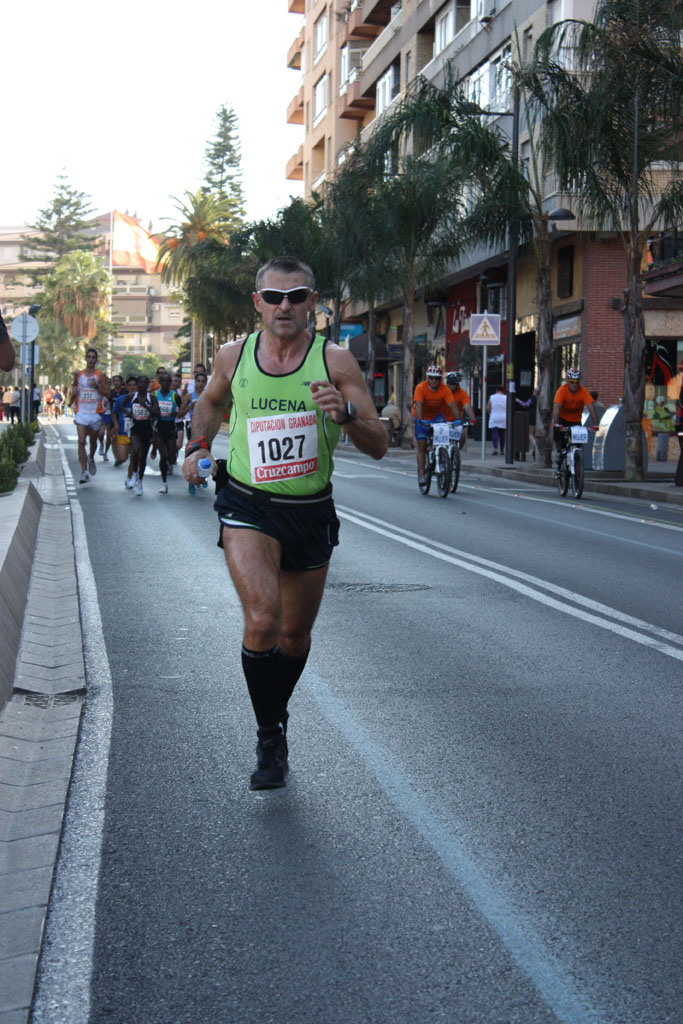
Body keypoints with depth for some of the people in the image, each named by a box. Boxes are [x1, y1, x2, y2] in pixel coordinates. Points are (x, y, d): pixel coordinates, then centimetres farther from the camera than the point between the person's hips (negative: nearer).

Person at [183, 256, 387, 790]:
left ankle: (276, 714, 44)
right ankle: (269, 737, -2)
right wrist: (199, 444, 8)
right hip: (248, 507, -1)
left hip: (311, 513, 1)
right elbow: (212, 400, 23)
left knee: (295, 635, 14)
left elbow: (378, 446, -10)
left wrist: (345, 413, -28)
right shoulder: (233, 356, -1)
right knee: (262, 620, -22)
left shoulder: (335, 360, -7)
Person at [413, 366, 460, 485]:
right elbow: (418, 405, -34)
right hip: (423, 419, -1)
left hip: (437, 416, 2)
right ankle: (421, 474, -4)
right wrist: (420, 420, -49)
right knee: (422, 446, -7)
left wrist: (457, 420, -40)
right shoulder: (420, 388, -22)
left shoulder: (444, 389, -16)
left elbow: (452, 405, -25)